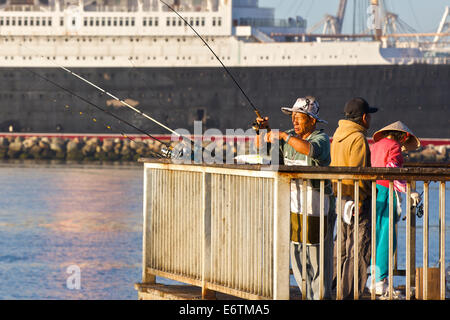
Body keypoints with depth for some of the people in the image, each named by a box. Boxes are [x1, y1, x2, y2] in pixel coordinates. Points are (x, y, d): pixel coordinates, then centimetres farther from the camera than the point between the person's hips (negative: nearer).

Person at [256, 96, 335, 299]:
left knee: (316, 255, -4)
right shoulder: (290, 137, 11)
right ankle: (309, 296, 19)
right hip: (292, 204, 7)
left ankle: (321, 296, 2)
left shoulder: (321, 138, -9)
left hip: (315, 206, -7)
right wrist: (263, 129, 0)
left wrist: (282, 136, -27)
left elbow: (310, 149, -33)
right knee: (297, 255, 10)